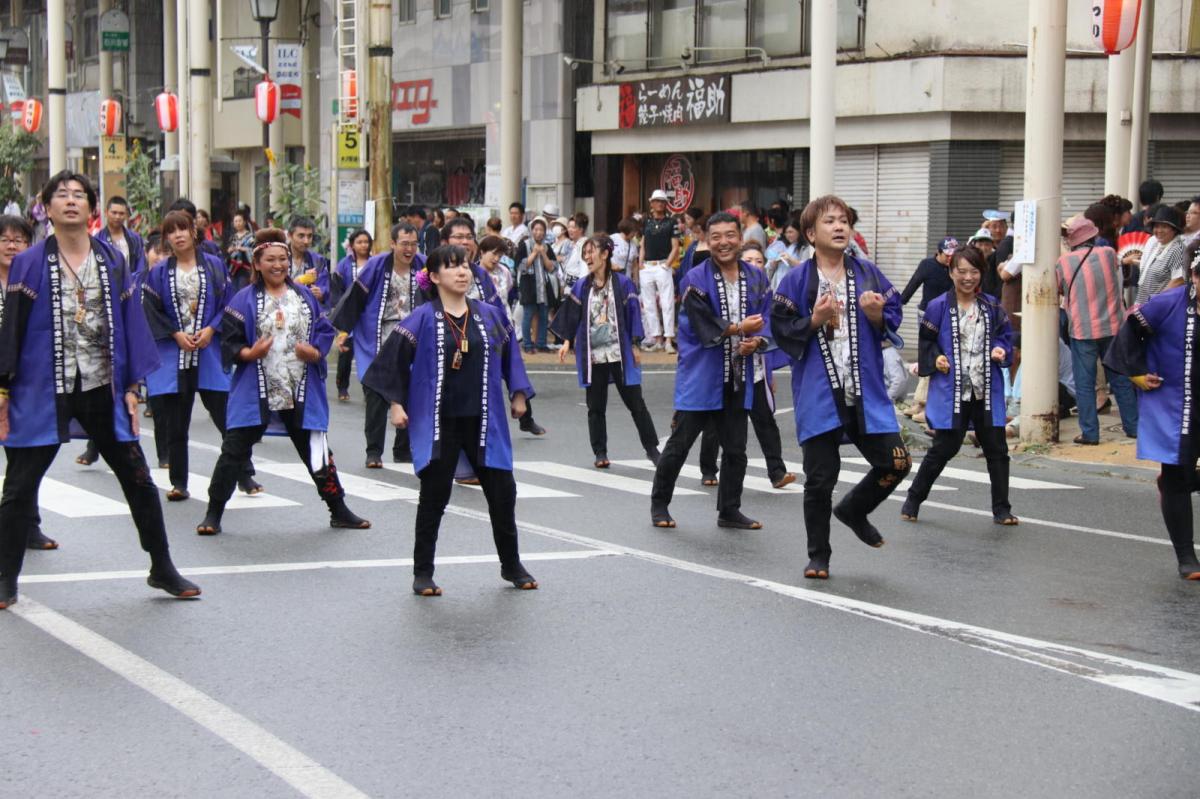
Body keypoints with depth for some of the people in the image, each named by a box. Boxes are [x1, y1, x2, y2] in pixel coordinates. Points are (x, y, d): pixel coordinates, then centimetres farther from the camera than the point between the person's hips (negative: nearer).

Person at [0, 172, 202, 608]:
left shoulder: (113, 262, 5)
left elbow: (130, 323, 6)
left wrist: (131, 387, 1)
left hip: (103, 390, 2)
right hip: (42, 392, -2)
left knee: (139, 481, 8)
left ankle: (162, 569, 22)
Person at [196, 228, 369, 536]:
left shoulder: (305, 296, 7)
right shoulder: (244, 300, -3)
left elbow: (325, 331, 8)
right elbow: (229, 343, -5)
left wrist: (315, 352, -11)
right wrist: (249, 353, -23)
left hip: (301, 393, 3)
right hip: (254, 394, -3)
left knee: (317, 452, 11)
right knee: (234, 452, -1)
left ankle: (339, 512, 23)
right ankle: (213, 514, 9)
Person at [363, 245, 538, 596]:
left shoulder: (490, 315, 5)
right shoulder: (422, 319, -5)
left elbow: (509, 355, 15)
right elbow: (395, 360, -3)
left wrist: (518, 394, 13)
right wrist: (397, 403, -7)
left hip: (483, 421, 3)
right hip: (438, 422, -3)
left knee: (502, 492, 6)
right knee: (434, 495, 1)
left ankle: (511, 564, 24)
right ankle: (423, 573, 13)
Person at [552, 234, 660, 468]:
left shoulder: (623, 284, -5)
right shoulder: (581, 287, 3)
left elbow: (633, 314, -3)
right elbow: (572, 316, 6)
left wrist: (634, 346, -4)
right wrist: (567, 341, -6)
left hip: (620, 353, -3)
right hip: (592, 355, 3)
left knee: (635, 403, 3)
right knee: (595, 407, 8)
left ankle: (651, 448, 13)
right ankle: (600, 453, 16)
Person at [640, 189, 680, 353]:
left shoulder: (671, 223, 1)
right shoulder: (646, 222, 12)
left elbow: (675, 248, -2)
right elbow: (643, 246, 15)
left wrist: (666, 265, -11)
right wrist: (640, 267, 5)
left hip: (663, 267, -4)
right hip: (646, 268, 4)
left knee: (667, 304, -8)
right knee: (649, 305, 6)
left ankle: (668, 341, -9)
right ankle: (657, 339, 12)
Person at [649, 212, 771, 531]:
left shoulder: (756, 279, 4)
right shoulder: (696, 280, -10)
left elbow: (766, 323, 3)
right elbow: (703, 328, -15)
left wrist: (756, 342, -17)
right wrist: (740, 328, -18)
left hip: (737, 378, 4)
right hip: (700, 375, -4)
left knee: (735, 450, 10)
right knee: (679, 444, 3)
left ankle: (729, 511, 23)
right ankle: (659, 504, 19)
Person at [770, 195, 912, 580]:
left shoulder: (868, 274, 6)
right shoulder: (796, 281, -2)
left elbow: (893, 321, 9)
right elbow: (782, 332, -4)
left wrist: (878, 317, -12)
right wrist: (814, 321, -18)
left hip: (865, 391, 3)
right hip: (818, 393, -3)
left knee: (896, 462, -4)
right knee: (820, 478, 3)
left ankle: (853, 509, 26)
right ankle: (818, 557, 20)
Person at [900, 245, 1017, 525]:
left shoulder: (991, 306, 5)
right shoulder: (938, 307, -5)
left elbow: (1005, 334, 14)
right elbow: (926, 341, 4)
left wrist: (1002, 350, -5)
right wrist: (935, 360, -12)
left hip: (986, 390, 4)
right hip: (951, 390, -4)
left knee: (996, 449, 6)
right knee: (944, 448, 0)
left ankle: (1001, 509, 15)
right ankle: (913, 500, 17)